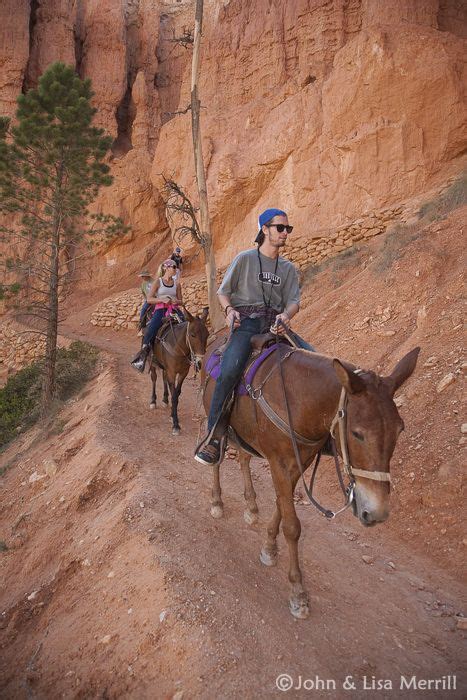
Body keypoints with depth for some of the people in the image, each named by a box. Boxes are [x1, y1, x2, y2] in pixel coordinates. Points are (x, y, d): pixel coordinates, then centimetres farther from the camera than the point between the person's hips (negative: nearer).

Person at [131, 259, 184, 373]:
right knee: (151, 330, -25)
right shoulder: (158, 282, 2)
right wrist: (162, 300, -16)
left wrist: (176, 301, -6)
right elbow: (149, 299, -3)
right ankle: (143, 353, -15)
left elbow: (180, 301, 18)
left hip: (174, 310, 3)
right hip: (160, 310, -3)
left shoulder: (177, 284, 12)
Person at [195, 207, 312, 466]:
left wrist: (286, 315, -15)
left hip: (275, 322, 5)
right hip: (246, 320, -4)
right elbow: (223, 292, 11)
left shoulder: (288, 268, 18)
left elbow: (293, 301, 8)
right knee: (230, 369, -31)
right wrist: (230, 310, -10)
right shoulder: (245, 258, 8)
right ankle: (214, 434, -22)